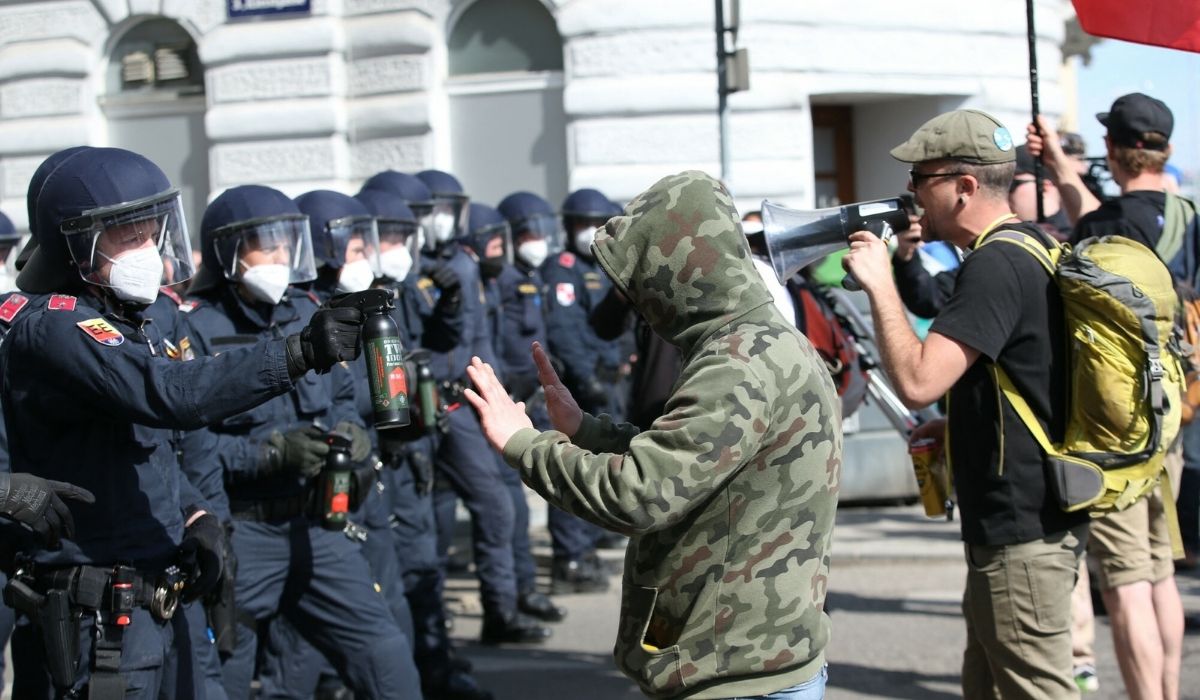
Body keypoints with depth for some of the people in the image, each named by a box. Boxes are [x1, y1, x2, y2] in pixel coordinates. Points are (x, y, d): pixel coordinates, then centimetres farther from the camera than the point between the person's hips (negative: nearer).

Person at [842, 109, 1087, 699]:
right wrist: (959, 427, 16)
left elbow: (917, 381, -28)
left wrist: (879, 283, -17)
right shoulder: (1035, 247, 13)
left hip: (1021, 533, -11)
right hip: (1037, 516, 11)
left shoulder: (995, 265, -20)